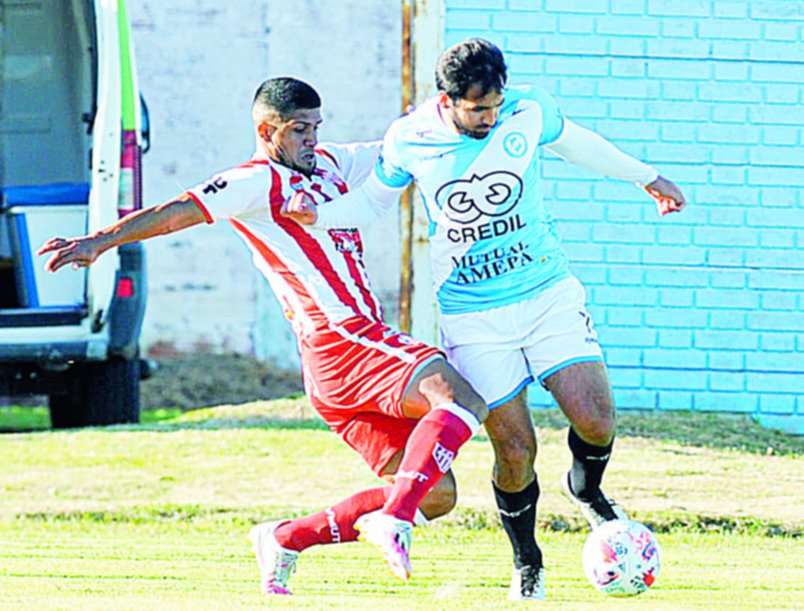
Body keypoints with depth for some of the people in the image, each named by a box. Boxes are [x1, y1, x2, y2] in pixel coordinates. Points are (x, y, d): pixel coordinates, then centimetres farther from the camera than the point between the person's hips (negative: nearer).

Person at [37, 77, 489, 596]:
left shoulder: (331, 164, 22)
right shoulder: (260, 181, -3)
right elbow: (176, 213, -11)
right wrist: (101, 241, -22)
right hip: (346, 340, -9)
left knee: (436, 494, 6)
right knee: (463, 401, -29)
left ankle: (286, 540, 10)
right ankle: (393, 520, -43)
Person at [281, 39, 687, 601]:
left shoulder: (529, 110, -8)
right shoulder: (408, 140, -10)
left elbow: (574, 142, 14)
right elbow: (373, 201, 9)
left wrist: (645, 176, 26)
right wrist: (318, 215, -11)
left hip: (549, 292, 1)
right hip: (472, 317, -1)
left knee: (596, 422, -13)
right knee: (515, 453, -6)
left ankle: (586, 491, 24)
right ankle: (527, 564, 20)